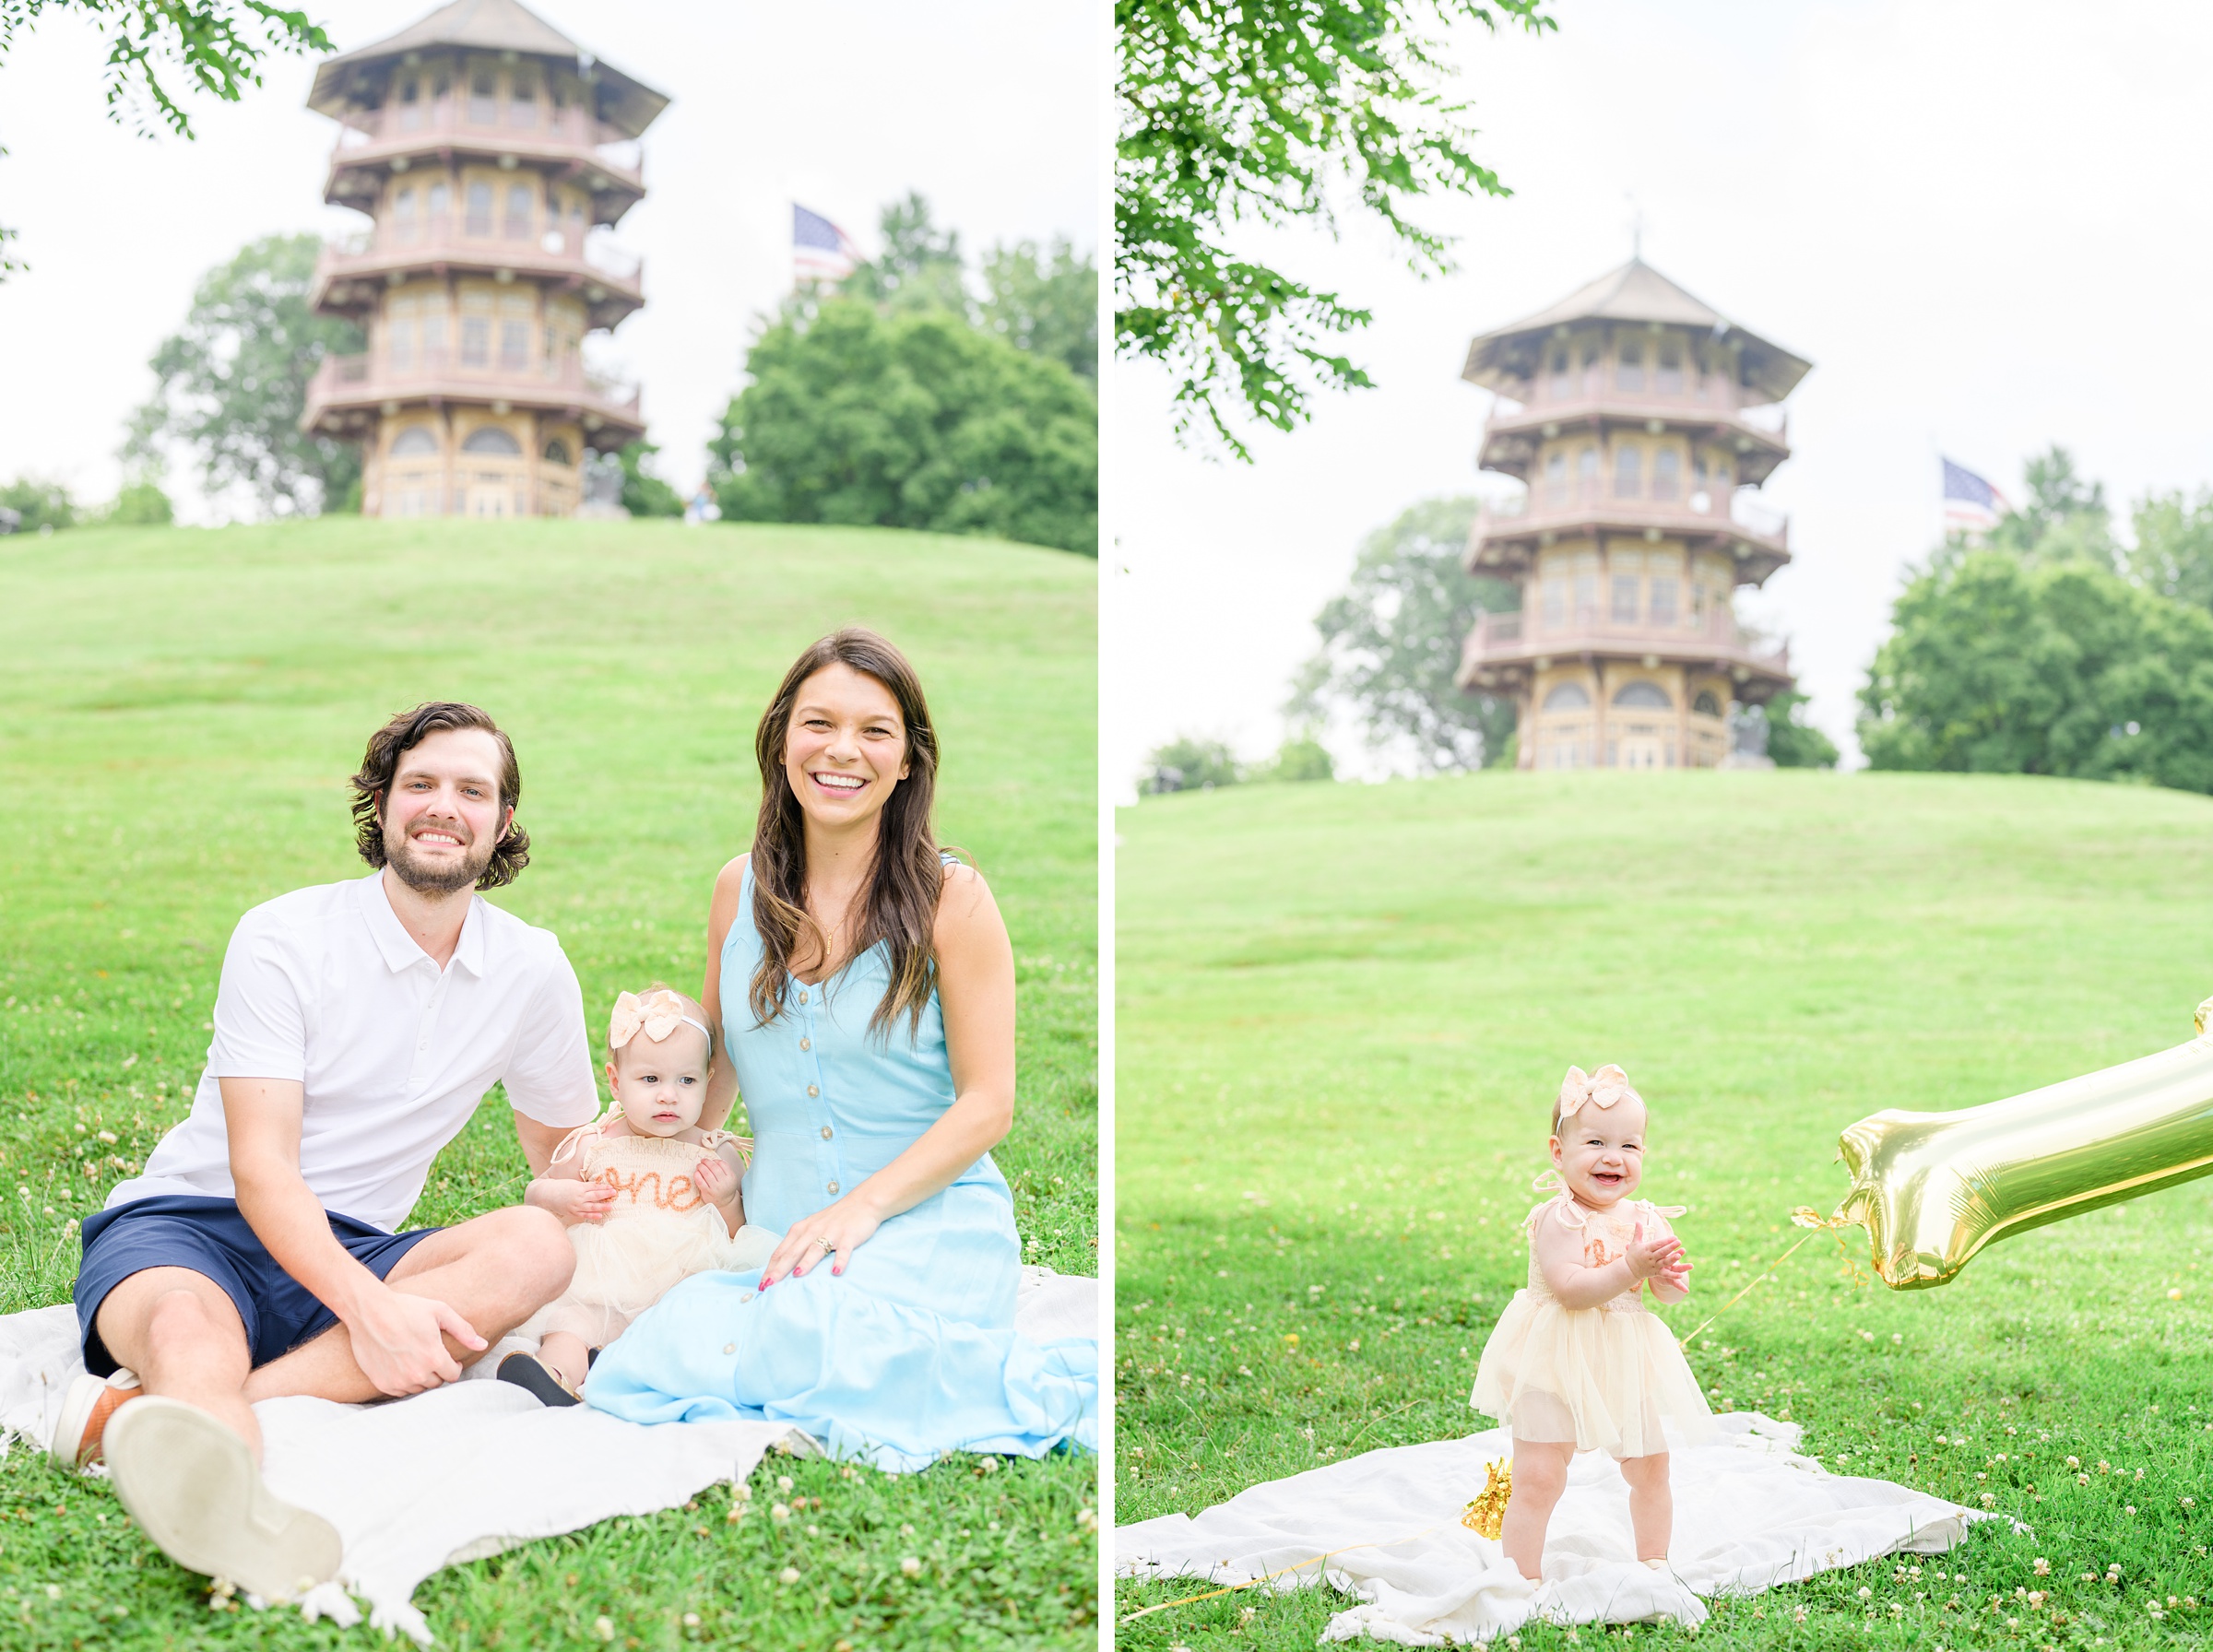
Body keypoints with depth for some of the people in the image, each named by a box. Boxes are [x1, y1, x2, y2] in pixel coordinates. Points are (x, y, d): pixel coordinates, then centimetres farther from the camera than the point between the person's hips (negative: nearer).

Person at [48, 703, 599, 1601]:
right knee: (189, 1329, -38)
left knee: (537, 1246, -27)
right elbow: (261, 1168, -16)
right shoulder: (283, 939, -8)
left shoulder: (532, 971, 6)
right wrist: (370, 1305, -32)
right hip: (188, 1222, -3)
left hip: (347, 1253, 4)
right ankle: (239, 1518, -75)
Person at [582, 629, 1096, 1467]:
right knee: (654, 1358, -25)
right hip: (777, 1236, 5)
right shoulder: (741, 890, 10)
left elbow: (987, 1103, -5)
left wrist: (863, 1206, -18)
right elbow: (712, 1063, 23)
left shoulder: (950, 898, -3)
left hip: (929, 1221, -5)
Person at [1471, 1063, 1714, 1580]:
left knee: (1650, 1469, 18)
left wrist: (1671, 1279, -13)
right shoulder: (1559, 1219, -17)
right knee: (1537, 1478, -8)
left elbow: (1664, 1290, 10)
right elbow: (1569, 1288, -28)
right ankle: (1523, 1581, 1)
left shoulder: (1644, 1219, 3)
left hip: (1628, 1363, 7)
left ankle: (1654, 1564, 38)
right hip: (1558, 1363, -7)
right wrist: (1631, 1268, -34)